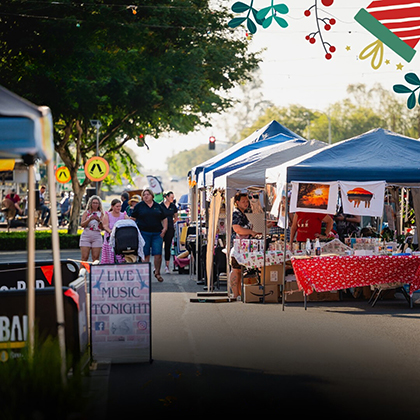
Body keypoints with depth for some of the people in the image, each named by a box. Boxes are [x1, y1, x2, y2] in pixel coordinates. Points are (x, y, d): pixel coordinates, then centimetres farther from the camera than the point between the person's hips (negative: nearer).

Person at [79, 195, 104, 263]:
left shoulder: (101, 213, 11)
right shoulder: (86, 213, 10)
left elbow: (102, 228, 5)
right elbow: (82, 224, -2)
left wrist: (99, 221, -14)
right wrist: (89, 219, -17)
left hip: (97, 237, 1)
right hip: (86, 236, -1)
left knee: (96, 258, -5)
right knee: (84, 257, -7)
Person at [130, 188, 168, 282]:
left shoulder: (157, 206, 14)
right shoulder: (139, 206, 7)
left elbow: (164, 219, 19)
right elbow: (132, 218, 6)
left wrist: (164, 229, 5)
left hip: (157, 234, 2)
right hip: (144, 233, -1)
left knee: (158, 254, -6)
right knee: (145, 254, 0)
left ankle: (157, 272, 10)